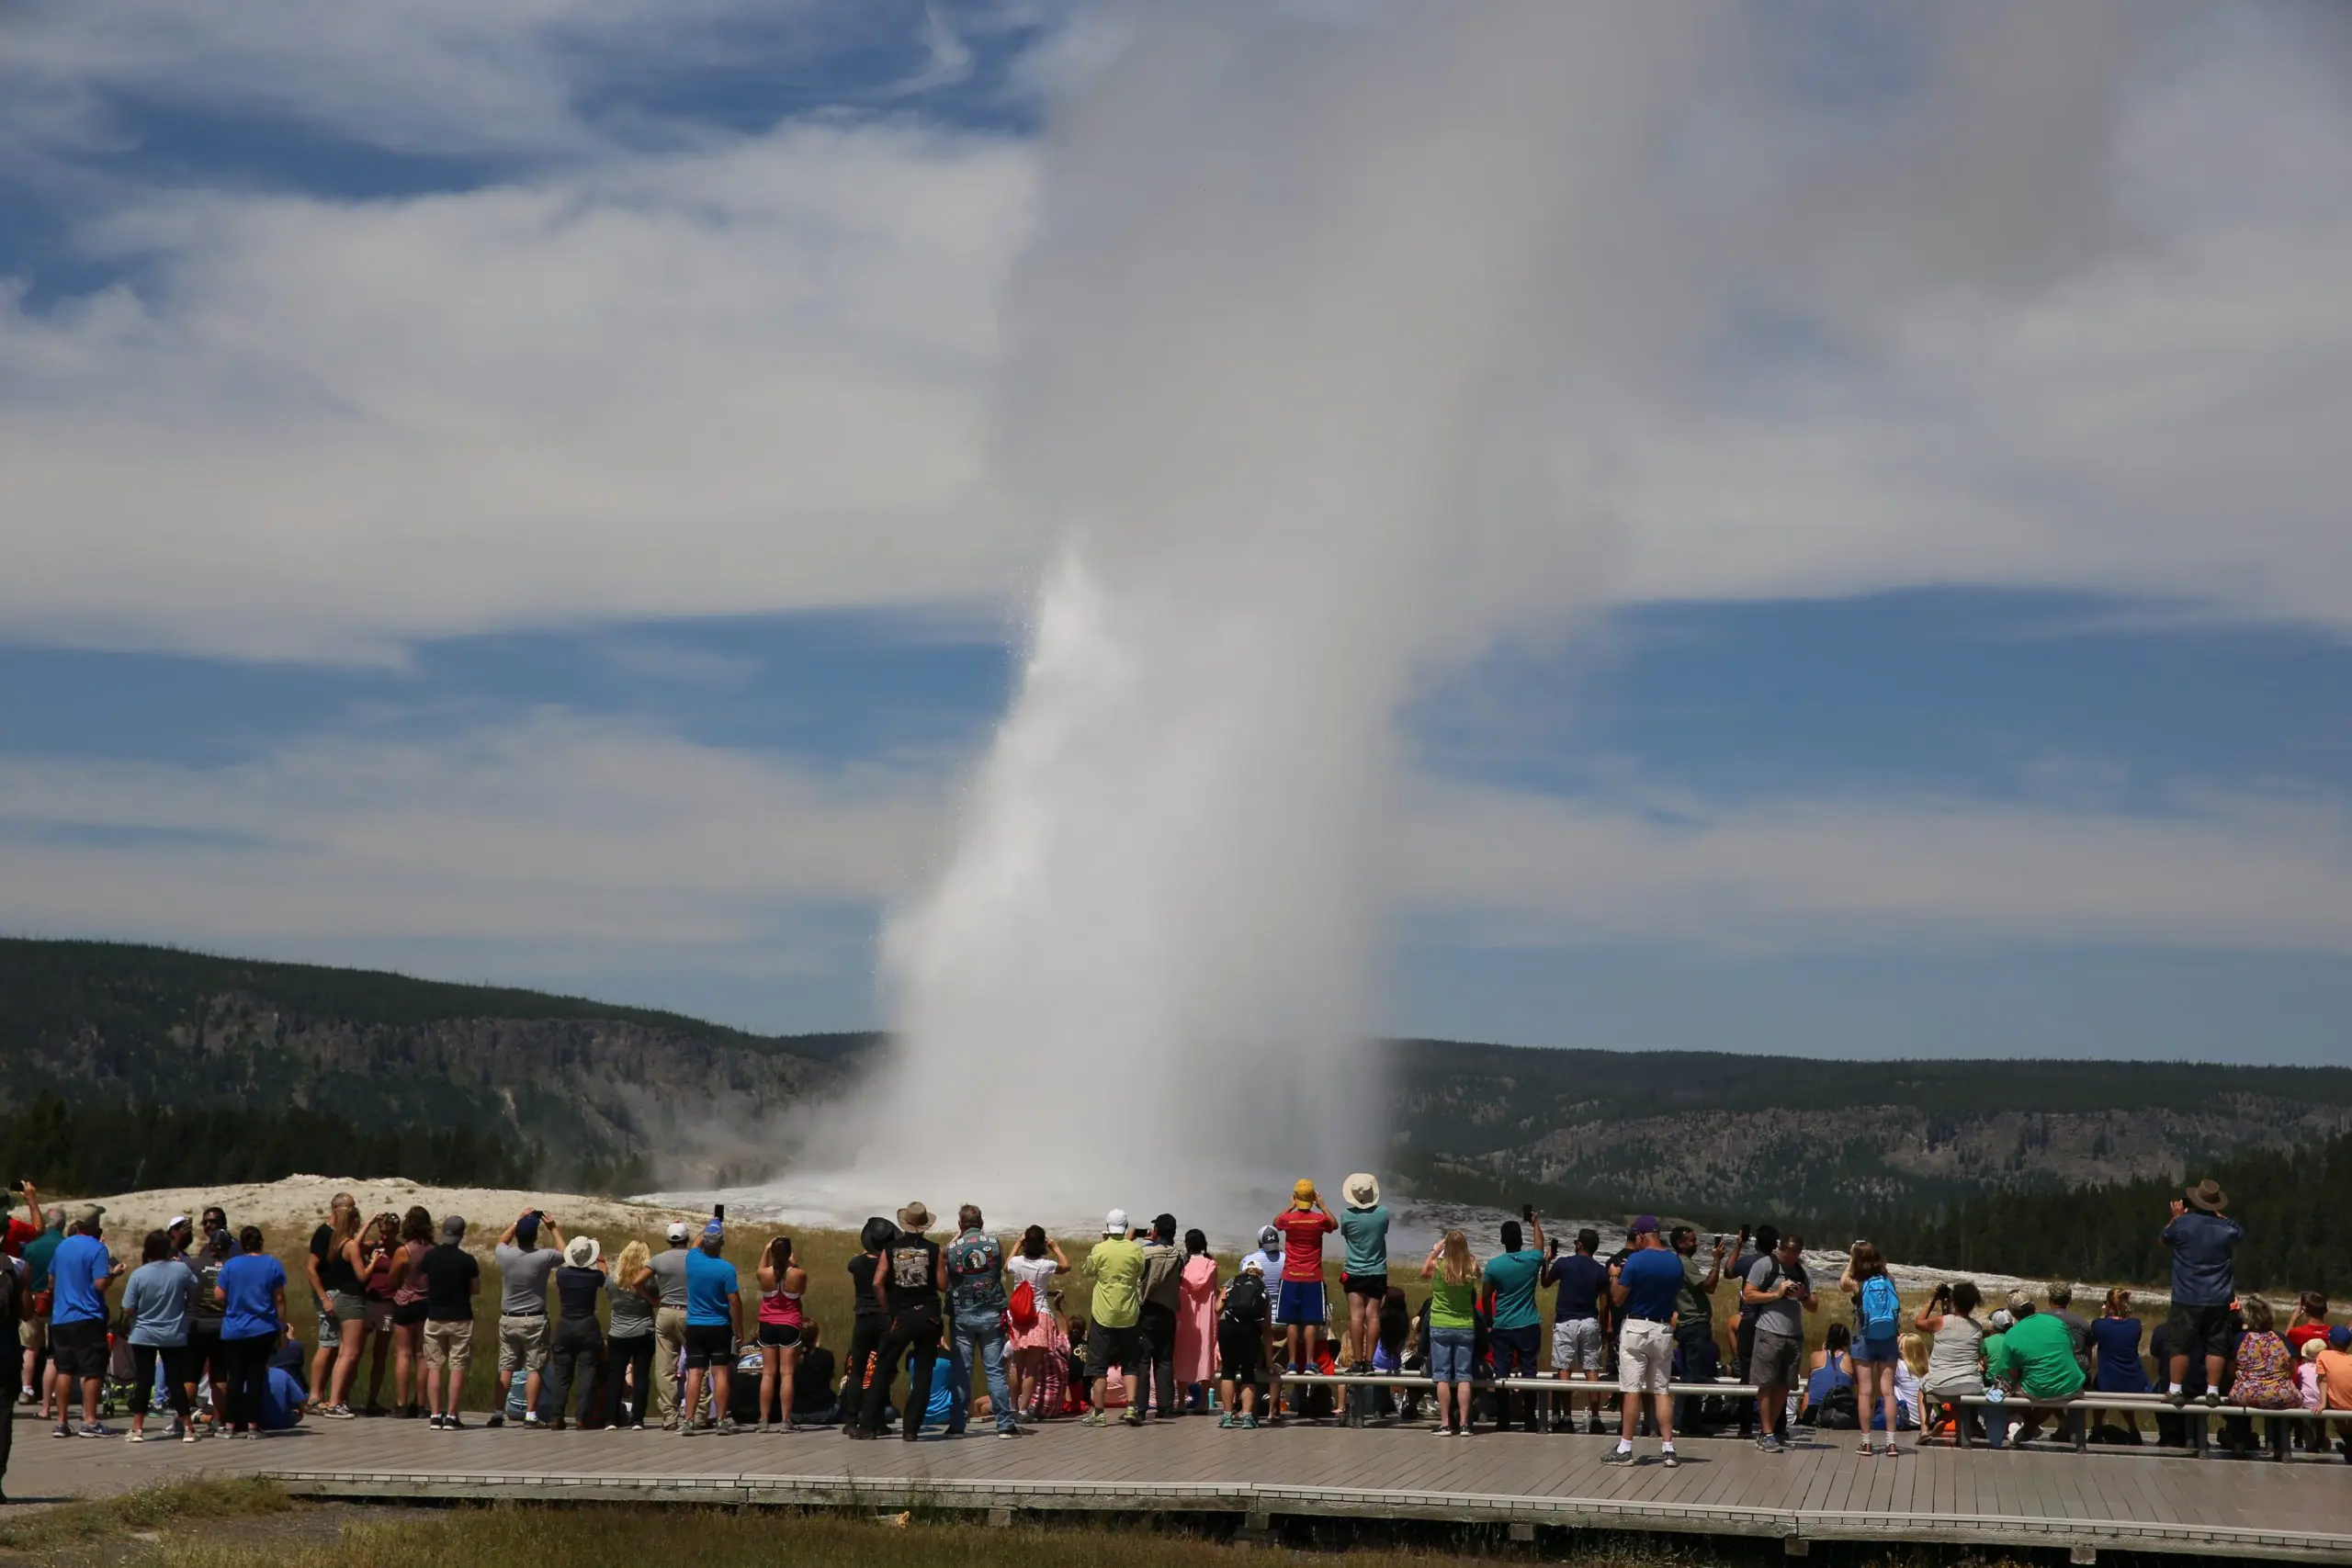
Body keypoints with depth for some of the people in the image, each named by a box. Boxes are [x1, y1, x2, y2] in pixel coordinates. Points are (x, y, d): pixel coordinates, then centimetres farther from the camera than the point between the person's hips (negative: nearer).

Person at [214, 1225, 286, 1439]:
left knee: (236, 1377, 5)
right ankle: (252, 1424, -1)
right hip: (263, 1331, 0)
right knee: (256, 1375, 3)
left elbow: (219, 1296, -3)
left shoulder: (230, 1265, -2)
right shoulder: (273, 1265, -2)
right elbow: (279, 1299, -1)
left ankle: (233, 1425, 3)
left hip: (234, 1331, 0)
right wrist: (282, 1327, 6)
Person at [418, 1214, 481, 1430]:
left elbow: (424, 1283, 9)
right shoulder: (467, 1260, -11)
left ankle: (435, 1415, 4)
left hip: (434, 1318, 3)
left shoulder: (429, 1257, -2)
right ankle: (451, 1416, -2)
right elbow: (476, 1289, -1)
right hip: (460, 1319, -3)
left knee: (434, 1367, 8)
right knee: (457, 1367, 2)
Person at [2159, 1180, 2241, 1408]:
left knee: (2181, 1346, 5)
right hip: (2218, 1299, 2)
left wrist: (2176, 1217, 20)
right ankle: (2212, 1392, 7)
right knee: (2215, 1347, 6)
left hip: (2187, 1298, -2)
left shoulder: (2182, 1224, -10)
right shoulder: (2227, 1228, -2)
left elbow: (2164, 1239, 10)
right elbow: (2240, 1231, 23)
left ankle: (2175, 1390, 8)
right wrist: (2218, 1215, 25)